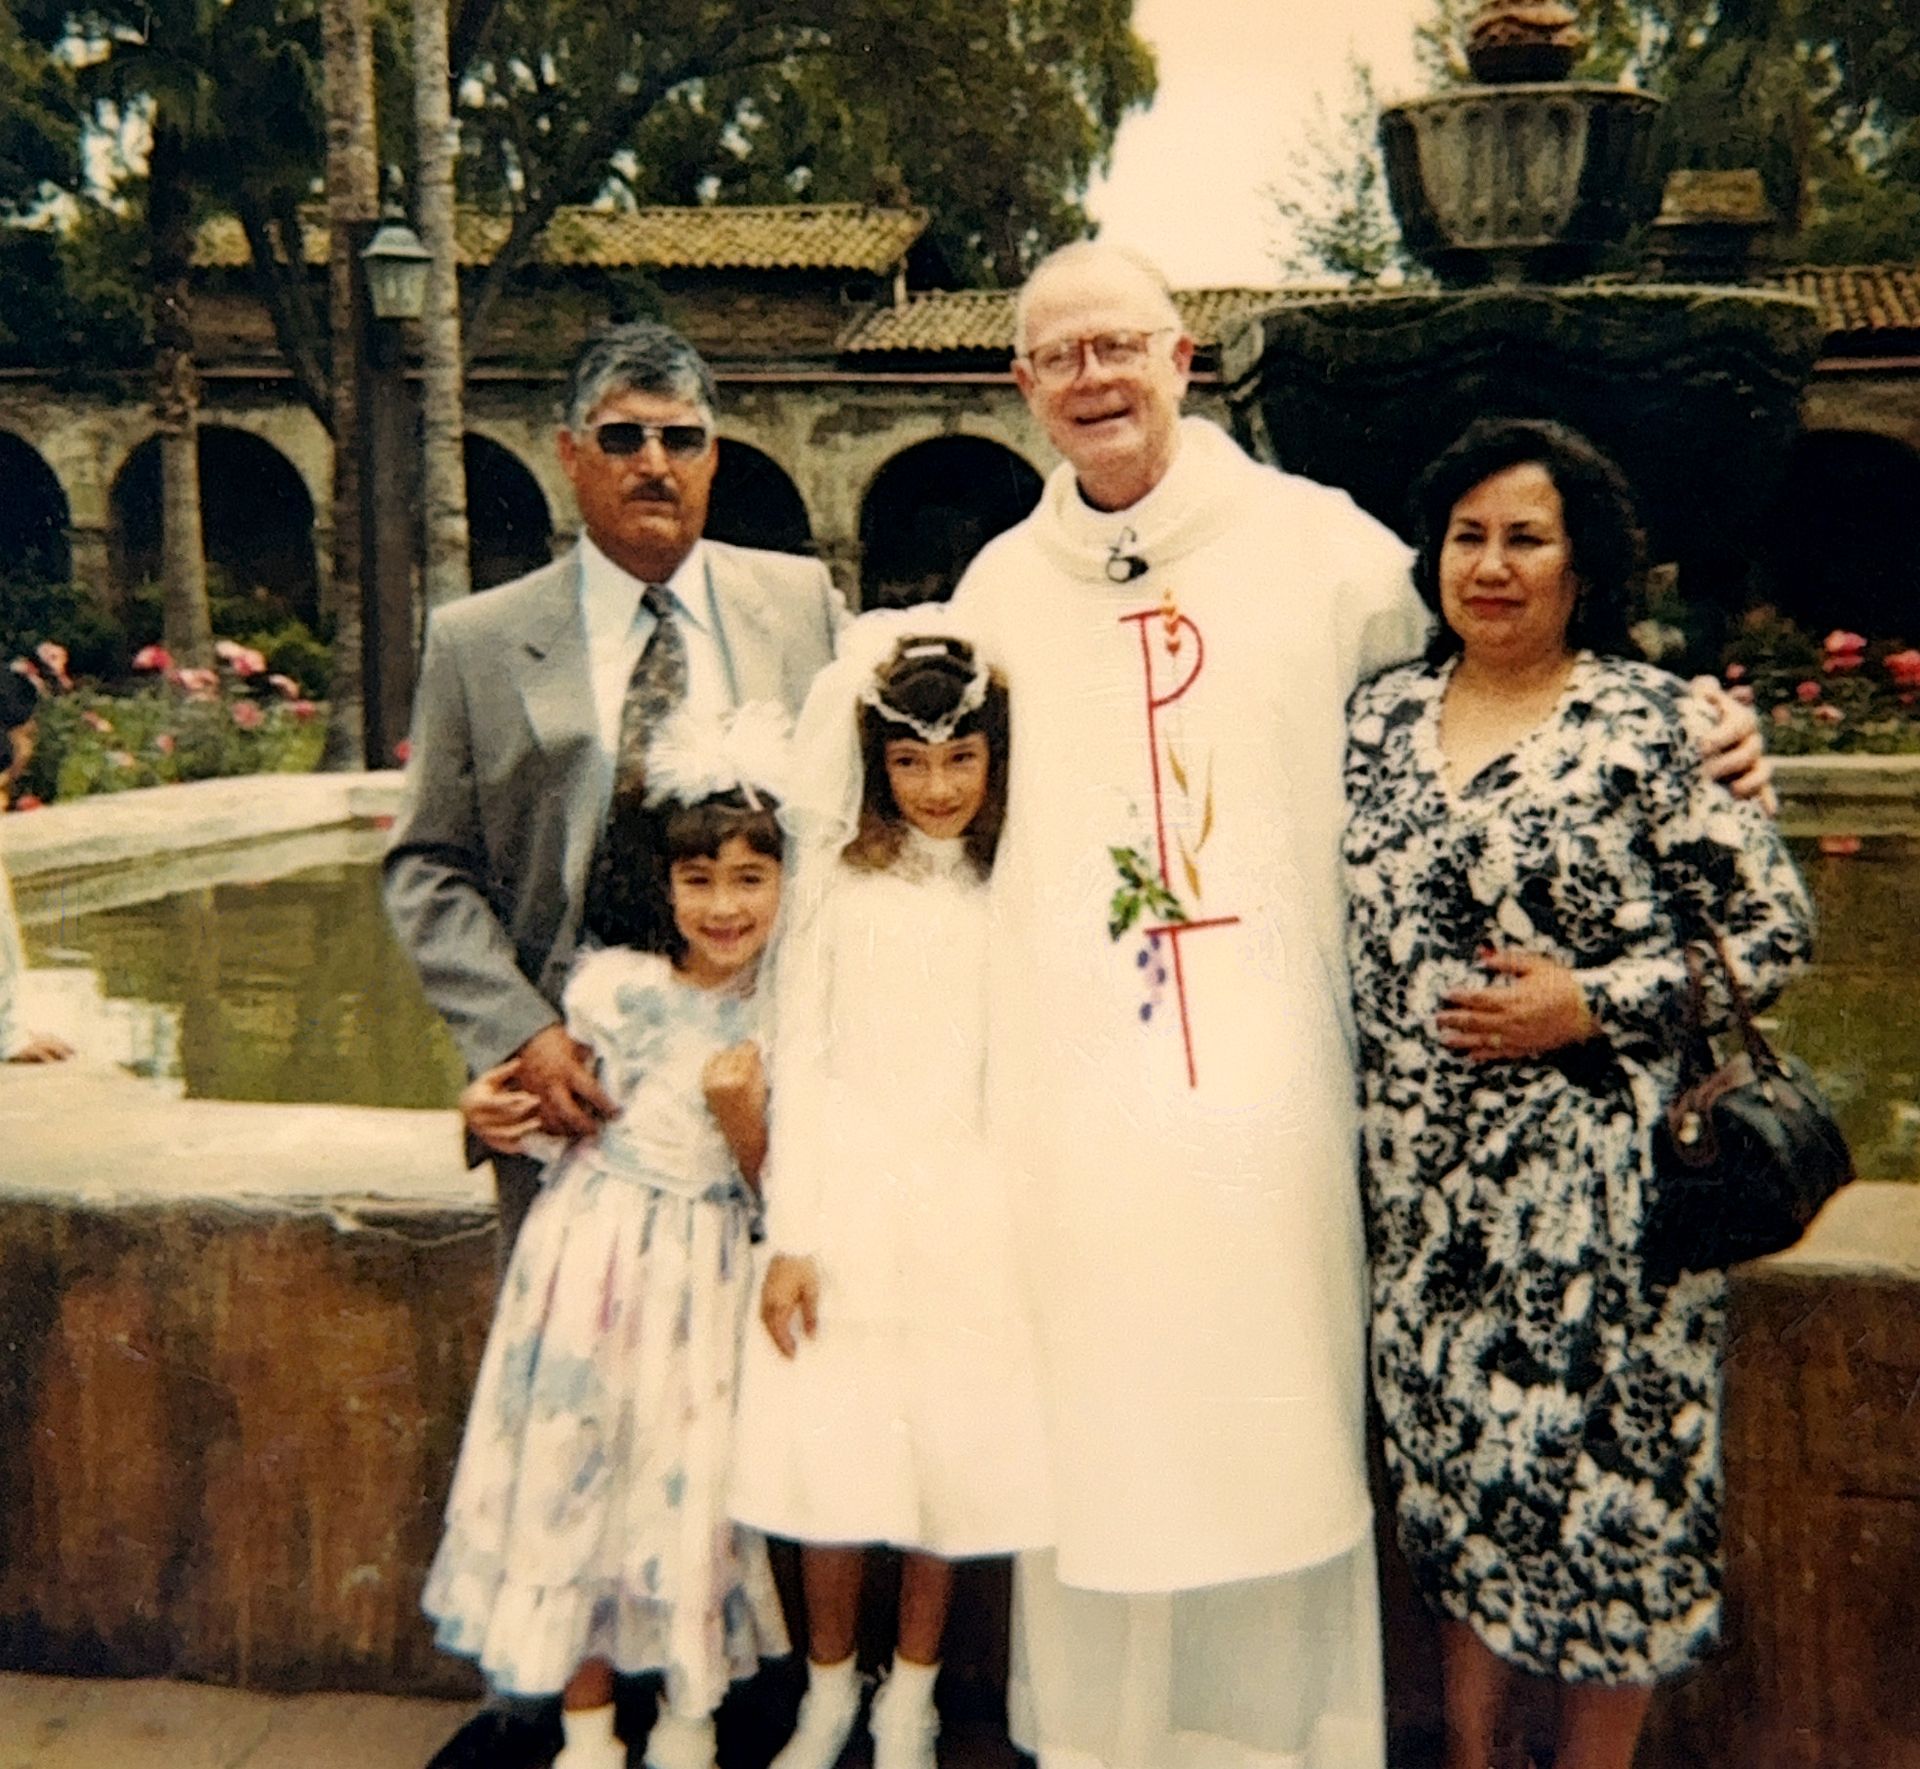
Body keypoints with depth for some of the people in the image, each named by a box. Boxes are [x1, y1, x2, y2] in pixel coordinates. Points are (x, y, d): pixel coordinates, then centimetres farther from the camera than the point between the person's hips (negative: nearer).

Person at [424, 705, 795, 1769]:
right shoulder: (614, 984, -7)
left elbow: (777, 1190, -2)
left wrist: (744, 1117, -20)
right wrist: (506, 1112, -13)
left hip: (705, 1271, 0)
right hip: (594, 1249, 0)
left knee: (689, 1479, 7)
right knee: (577, 1460, 6)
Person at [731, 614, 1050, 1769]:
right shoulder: (840, 881, 3)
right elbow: (800, 1061, 1)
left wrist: (1042, 1231, 0)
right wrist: (789, 1236, -3)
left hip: (968, 1206, 1)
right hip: (847, 1196, 0)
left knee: (952, 1457, 6)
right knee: (831, 1455, 2)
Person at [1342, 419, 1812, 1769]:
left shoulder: (1651, 721, -7)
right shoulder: (1381, 718, 7)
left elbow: (1773, 932, -6)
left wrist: (1590, 1005, -15)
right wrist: (1366, 1113, 7)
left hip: (1595, 1185, -4)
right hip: (1426, 1181, 4)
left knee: (1603, 1474, 5)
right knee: (1456, 1472, 14)